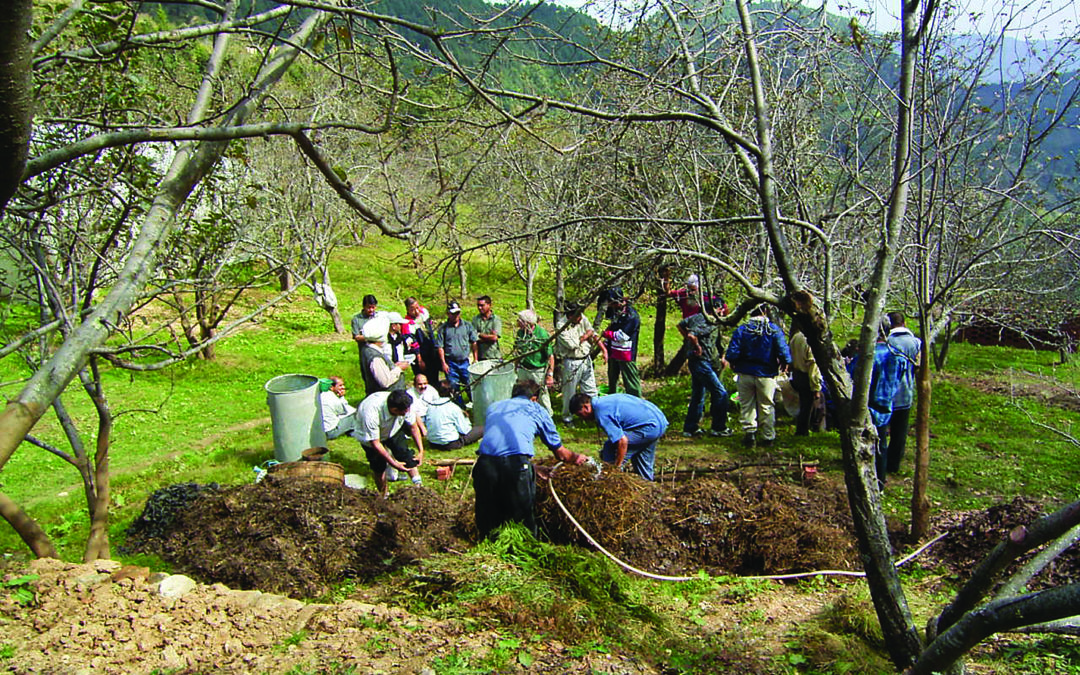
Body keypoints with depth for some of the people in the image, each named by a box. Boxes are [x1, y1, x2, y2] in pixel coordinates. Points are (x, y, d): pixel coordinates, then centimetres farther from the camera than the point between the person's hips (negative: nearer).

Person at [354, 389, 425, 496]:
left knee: (405, 454, -13)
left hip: (393, 430, 3)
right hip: (369, 436, -3)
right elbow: (375, 443, -32)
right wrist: (393, 463, -28)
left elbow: (413, 427, -11)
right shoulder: (371, 413, -44)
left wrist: (421, 451, -13)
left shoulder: (406, 405, -30)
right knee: (379, 467, -3)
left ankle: (419, 485, -8)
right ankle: (384, 495, 17)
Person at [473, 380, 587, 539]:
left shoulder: (494, 407, 31)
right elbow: (560, 453, 28)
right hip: (516, 463, -3)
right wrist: (576, 458, 52)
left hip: (485, 462, 3)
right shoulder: (536, 410, 23)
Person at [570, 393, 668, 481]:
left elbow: (623, 441, -20)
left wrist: (617, 467, -9)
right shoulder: (603, 400, 16)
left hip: (649, 427, -10)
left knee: (610, 450, -5)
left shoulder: (601, 413, -16)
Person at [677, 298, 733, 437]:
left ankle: (690, 428, 20)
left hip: (695, 362, 10)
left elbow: (681, 325, 23)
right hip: (702, 362, -10)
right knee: (720, 393, -4)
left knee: (698, 396, 16)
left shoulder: (698, 317, 10)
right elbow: (692, 335, -32)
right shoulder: (709, 323, -18)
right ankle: (718, 428, 2)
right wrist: (698, 347, -15)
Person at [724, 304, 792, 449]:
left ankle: (749, 434, 5)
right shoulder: (774, 330, -5)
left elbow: (732, 352, -8)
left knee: (746, 405, 10)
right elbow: (784, 351, -9)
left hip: (745, 374, 0)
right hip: (766, 374, 0)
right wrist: (783, 364, 10)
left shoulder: (741, 329, -3)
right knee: (766, 406, 9)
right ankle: (768, 438, 14)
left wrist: (733, 364, 10)